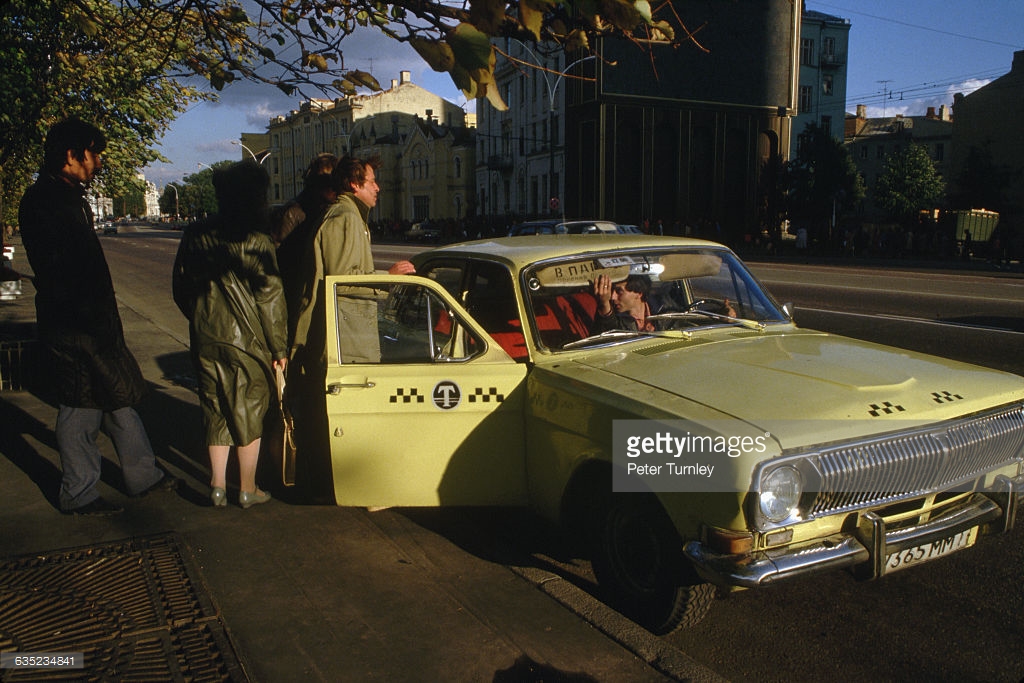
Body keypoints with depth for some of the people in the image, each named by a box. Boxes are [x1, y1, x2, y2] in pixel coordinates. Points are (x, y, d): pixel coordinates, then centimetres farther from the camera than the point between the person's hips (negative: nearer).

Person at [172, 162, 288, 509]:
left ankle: (218, 484, 18)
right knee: (249, 411, 7)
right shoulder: (254, 240, -13)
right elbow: (270, 297, -12)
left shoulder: (194, 235, 4)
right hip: (247, 338, -5)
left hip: (205, 338, 5)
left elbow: (180, 288, 12)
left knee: (216, 408, 14)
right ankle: (248, 489, 15)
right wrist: (278, 346, -7)